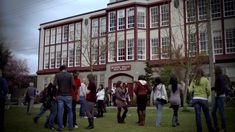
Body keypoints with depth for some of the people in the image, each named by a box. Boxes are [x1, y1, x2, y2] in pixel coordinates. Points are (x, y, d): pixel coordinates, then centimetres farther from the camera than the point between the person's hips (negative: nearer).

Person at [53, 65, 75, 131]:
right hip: (68, 95, 0)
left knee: (60, 111, 5)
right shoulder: (70, 75, 0)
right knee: (69, 111, 10)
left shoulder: (57, 75, 2)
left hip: (60, 95, 0)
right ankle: (70, 127, 13)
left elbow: (55, 85, -10)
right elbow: (73, 84, -9)